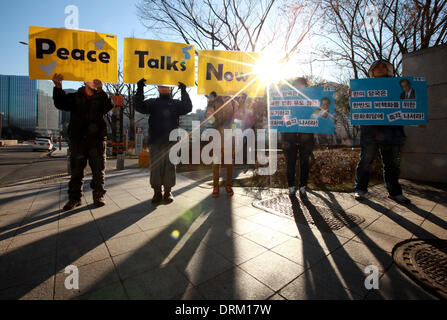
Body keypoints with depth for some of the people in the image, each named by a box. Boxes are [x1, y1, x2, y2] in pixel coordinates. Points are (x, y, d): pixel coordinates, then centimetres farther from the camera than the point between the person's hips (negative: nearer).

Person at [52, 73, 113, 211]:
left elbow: (107, 107, -11)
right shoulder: (75, 97, 13)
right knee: (76, 170, 4)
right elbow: (60, 104, -4)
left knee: (98, 169, 1)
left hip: (97, 139, -1)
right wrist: (58, 87, -20)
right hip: (78, 139, 1)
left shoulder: (100, 97, 11)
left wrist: (100, 91, -24)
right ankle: (74, 198, 12)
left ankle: (98, 196, 11)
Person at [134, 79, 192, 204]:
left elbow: (188, 108, -2)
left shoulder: (176, 103, 15)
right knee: (155, 168, 3)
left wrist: (183, 91, -9)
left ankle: (168, 191, 15)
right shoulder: (152, 102, 16)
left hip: (171, 142, 0)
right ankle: (157, 192, 14)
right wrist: (140, 89, -8)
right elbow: (139, 107, 0)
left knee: (170, 167, 3)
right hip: (155, 142, 1)